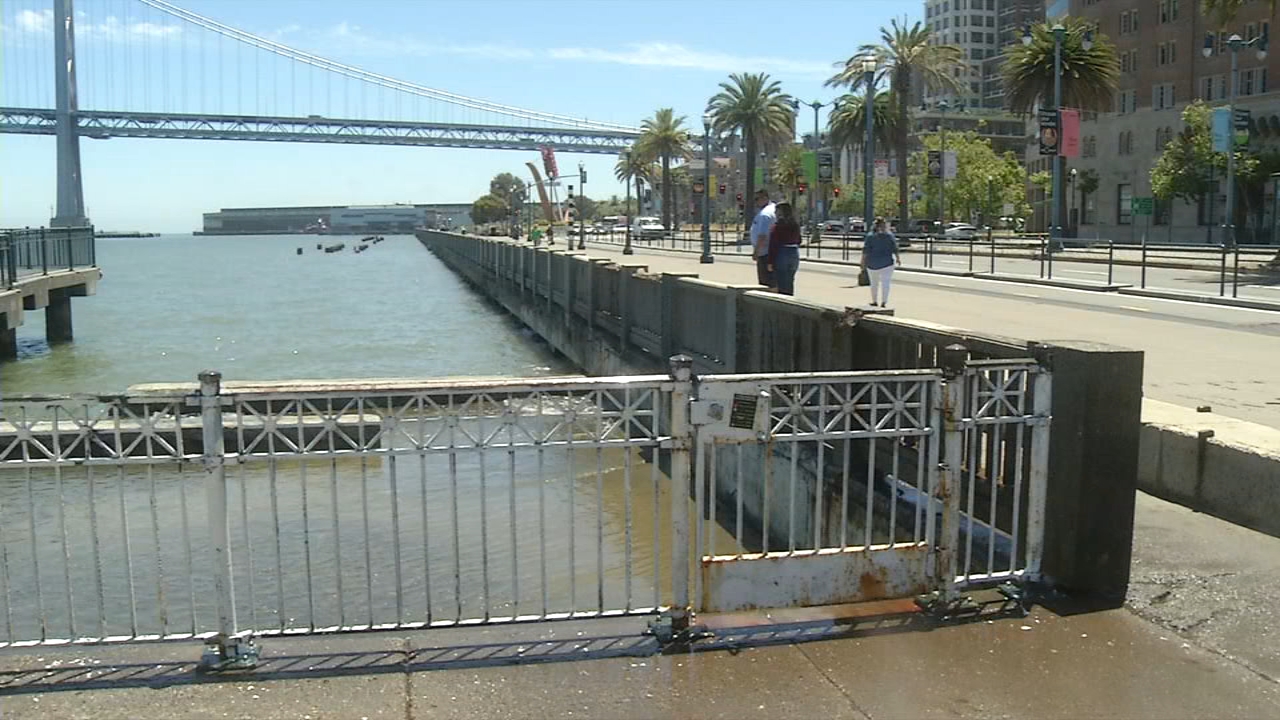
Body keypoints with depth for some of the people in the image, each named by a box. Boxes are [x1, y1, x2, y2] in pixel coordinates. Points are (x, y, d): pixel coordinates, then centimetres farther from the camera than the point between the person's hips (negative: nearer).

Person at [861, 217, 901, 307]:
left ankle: (874, 301, 24)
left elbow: (865, 250, -8)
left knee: (874, 283, 15)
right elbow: (895, 248, 0)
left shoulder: (870, 236, -3)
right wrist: (898, 258, 12)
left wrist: (863, 261, -5)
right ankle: (884, 302, -18)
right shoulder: (889, 235, -2)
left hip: (872, 263, 1)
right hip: (886, 262, -1)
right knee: (885, 282, -3)